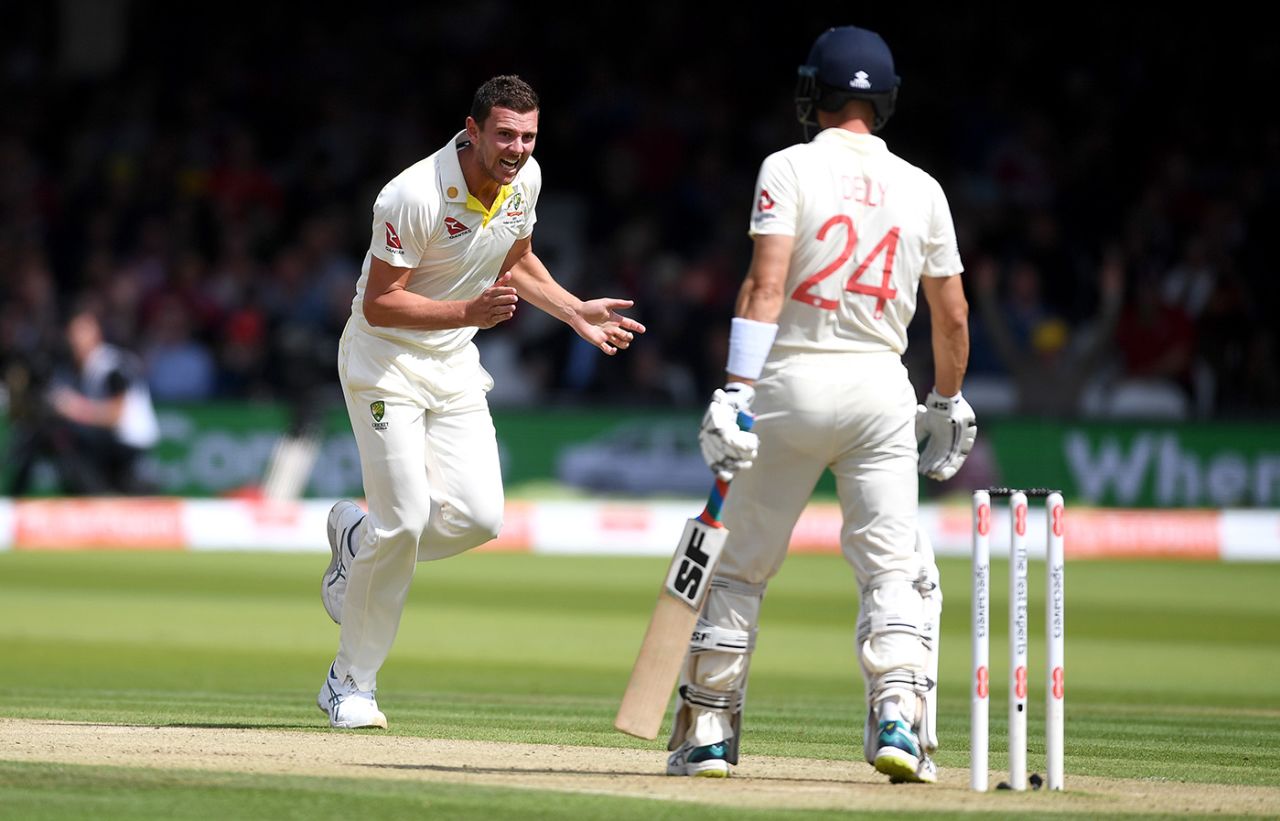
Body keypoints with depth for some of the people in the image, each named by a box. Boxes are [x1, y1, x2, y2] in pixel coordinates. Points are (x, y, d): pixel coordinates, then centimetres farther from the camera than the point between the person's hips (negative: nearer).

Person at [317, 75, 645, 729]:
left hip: (454, 363, 6)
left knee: (479, 516, -7)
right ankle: (350, 684, 1)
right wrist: (469, 311, -35)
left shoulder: (525, 180, -5)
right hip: (385, 361, -6)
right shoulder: (415, 197, -27)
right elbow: (379, 304, -24)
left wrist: (576, 313, 6)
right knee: (407, 517, -14)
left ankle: (360, 540, 23)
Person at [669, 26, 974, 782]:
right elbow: (953, 315, 10)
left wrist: (736, 393, -16)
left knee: (742, 568, 9)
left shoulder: (790, 168, -3)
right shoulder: (921, 188, 7)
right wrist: (948, 406, 25)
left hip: (793, 380, -1)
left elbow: (766, 286, -13)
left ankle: (708, 734, 13)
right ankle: (899, 721, -16)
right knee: (896, 571, 2)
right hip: (882, 388, 2)